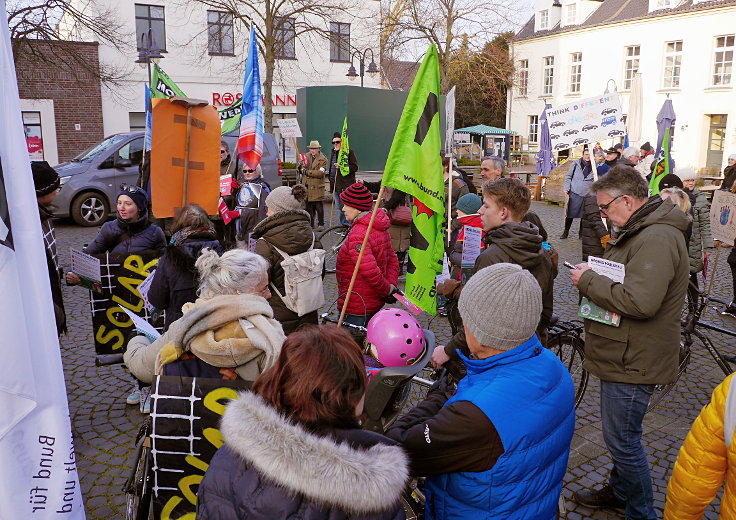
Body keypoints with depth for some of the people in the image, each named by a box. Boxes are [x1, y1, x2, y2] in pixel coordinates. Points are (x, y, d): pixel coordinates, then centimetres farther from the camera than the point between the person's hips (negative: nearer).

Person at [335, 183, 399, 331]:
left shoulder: (357, 235, -23)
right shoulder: (380, 228, 8)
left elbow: (370, 271, -31)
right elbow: (392, 261, 12)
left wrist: (387, 289, -17)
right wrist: (391, 285, 0)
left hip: (357, 308, -10)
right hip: (375, 303, 10)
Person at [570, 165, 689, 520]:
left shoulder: (657, 238, -24)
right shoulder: (639, 232, 12)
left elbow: (639, 302, -34)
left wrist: (588, 281, -21)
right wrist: (593, 276, 4)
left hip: (633, 361, -11)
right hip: (623, 354, 11)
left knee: (622, 439, 2)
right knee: (620, 435, 24)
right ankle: (620, 492, 42)